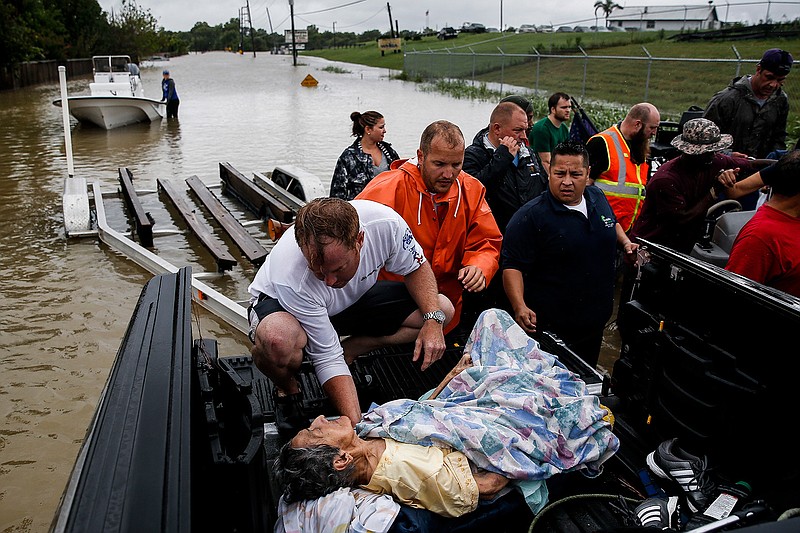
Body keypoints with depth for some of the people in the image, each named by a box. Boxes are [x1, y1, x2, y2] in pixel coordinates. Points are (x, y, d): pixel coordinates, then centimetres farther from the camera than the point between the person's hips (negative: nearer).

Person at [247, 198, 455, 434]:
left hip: (354, 298, 5)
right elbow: (327, 359, -32)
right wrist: (357, 426, -38)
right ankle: (287, 390, -5)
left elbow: (416, 266, -10)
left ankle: (348, 351, -2)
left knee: (442, 309, -11)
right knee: (276, 339, -43)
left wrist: (433, 318, -24)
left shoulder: (385, 224, -32)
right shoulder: (292, 281, -40)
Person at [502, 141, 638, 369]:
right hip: (550, 329, -6)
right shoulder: (530, 217, -19)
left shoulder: (598, 198, 3)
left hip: (596, 322, 7)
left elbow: (612, 223, 26)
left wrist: (625, 242, 9)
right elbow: (512, 266, -22)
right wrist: (520, 307, -34)